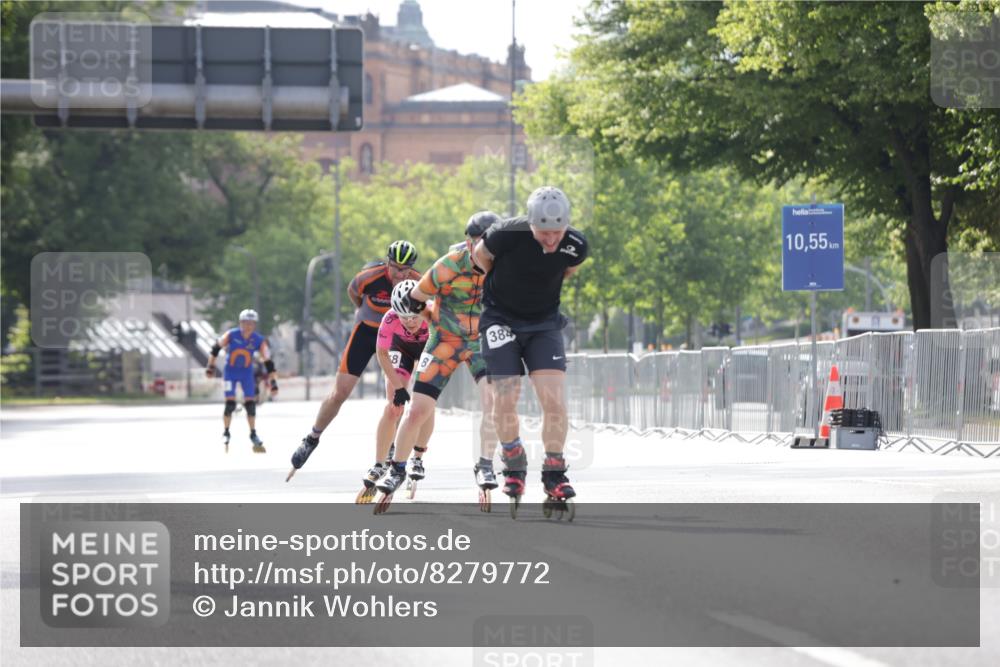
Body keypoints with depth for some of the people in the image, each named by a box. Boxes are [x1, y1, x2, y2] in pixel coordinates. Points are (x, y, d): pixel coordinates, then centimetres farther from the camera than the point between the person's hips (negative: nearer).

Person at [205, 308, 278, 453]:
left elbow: (268, 362, -11)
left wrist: (273, 383, -14)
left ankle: (253, 434, 13)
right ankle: (226, 433, 6)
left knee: (250, 403, -1)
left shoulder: (259, 341, -14)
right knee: (230, 403, -10)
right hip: (230, 372, -2)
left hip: (247, 372, 2)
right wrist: (211, 366, -1)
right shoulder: (231, 335, -18)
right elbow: (216, 348, -4)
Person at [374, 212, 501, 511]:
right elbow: (414, 299, -10)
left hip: (483, 341, 2)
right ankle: (397, 469, 20)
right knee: (418, 411, -3)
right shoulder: (450, 266, -23)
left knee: (493, 398, -25)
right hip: (445, 340, -2)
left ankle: (485, 467, -11)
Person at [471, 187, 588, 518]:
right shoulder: (507, 235, -27)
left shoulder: (576, 246, -18)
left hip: (544, 323, 2)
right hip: (501, 320, -2)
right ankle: (514, 467, 17)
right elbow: (480, 256, -3)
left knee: (554, 400, -12)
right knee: (505, 400, -7)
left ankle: (554, 477, 0)